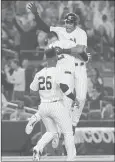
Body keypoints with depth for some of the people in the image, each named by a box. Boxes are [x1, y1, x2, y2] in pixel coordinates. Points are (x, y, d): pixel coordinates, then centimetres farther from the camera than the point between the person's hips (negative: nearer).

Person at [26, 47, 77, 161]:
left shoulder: (39, 74, 5)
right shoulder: (56, 72, -12)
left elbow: (32, 90, 15)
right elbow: (64, 87, -26)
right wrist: (74, 98, -15)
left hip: (43, 107, 6)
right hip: (57, 106, -6)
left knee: (51, 132, 21)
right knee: (68, 132, 7)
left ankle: (38, 148, -5)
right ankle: (70, 158, 0)